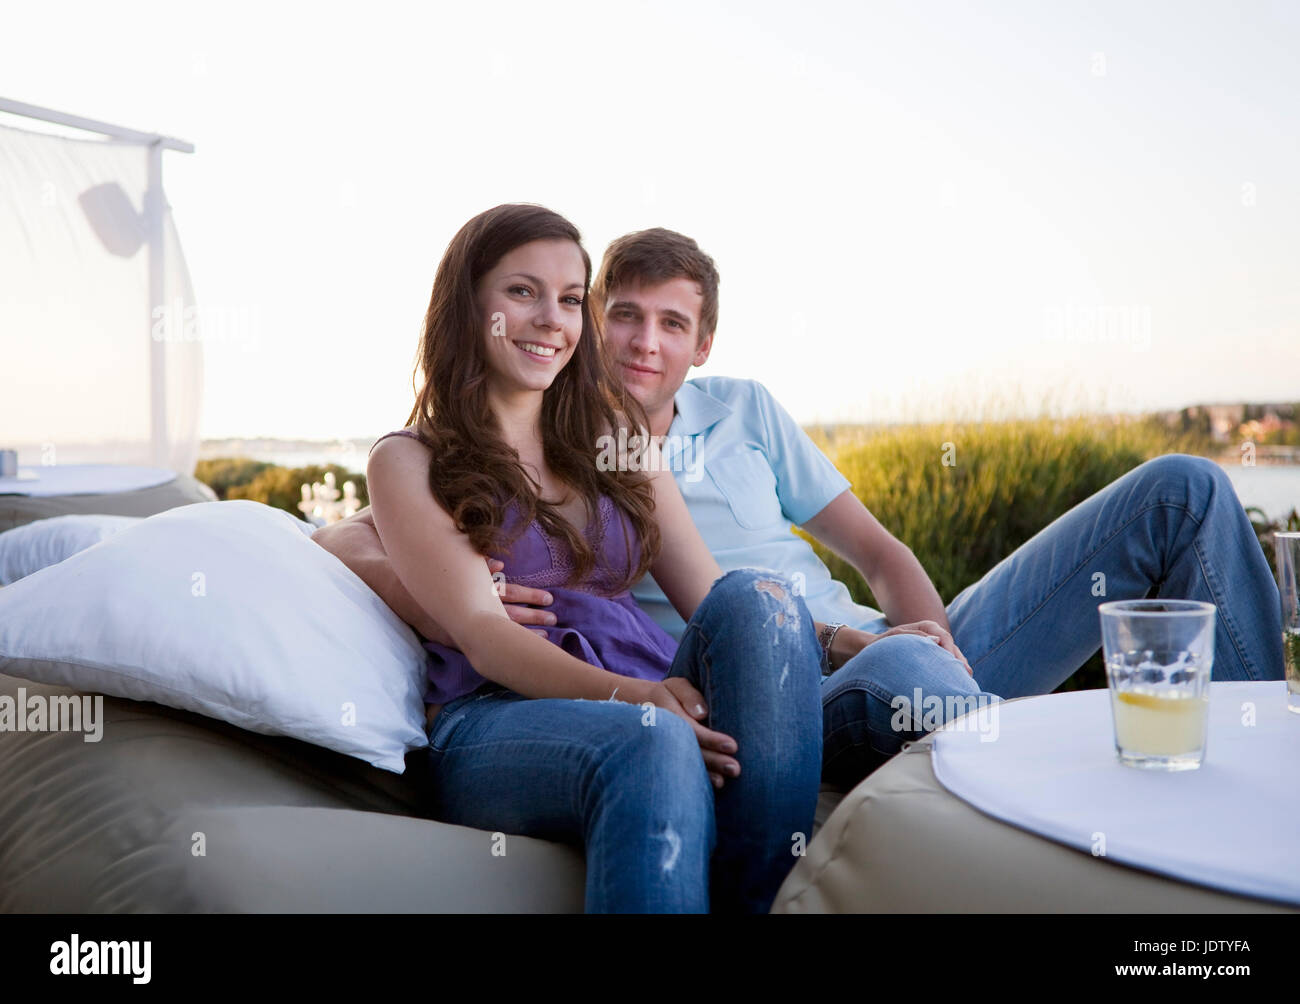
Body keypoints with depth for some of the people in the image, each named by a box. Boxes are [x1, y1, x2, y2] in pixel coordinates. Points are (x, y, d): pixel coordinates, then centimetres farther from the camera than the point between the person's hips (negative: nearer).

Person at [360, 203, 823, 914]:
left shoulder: (612, 433, 22)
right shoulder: (409, 462, 7)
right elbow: (481, 634, -7)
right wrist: (628, 694, -25)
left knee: (755, 600, -27)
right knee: (650, 742, -39)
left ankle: (757, 901, -31)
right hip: (498, 719, -5)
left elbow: (707, 594, 14)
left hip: (655, 692, 5)